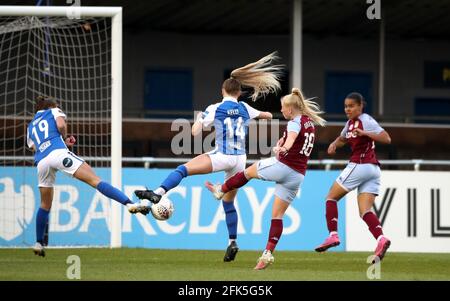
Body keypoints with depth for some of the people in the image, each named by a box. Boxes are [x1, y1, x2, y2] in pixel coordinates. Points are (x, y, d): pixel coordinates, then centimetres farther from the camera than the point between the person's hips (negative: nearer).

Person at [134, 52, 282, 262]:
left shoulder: (214, 109, -1)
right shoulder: (245, 109, 13)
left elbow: (195, 132, -4)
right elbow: (267, 115, 34)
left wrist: (199, 118, 17)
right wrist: (268, 115, 58)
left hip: (222, 156, -5)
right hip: (240, 160, 5)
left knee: (183, 169, -10)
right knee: (228, 202, 18)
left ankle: (157, 193, -35)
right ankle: (232, 242, 13)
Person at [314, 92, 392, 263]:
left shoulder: (366, 121, -8)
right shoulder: (351, 122, 18)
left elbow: (386, 139, -17)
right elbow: (342, 138, 35)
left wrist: (365, 133, -28)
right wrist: (334, 145, 13)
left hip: (359, 165, -9)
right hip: (373, 170, 9)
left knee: (331, 197, 5)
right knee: (365, 211, -3)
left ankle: (333, 235, -2)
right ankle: (381, 239, -24)